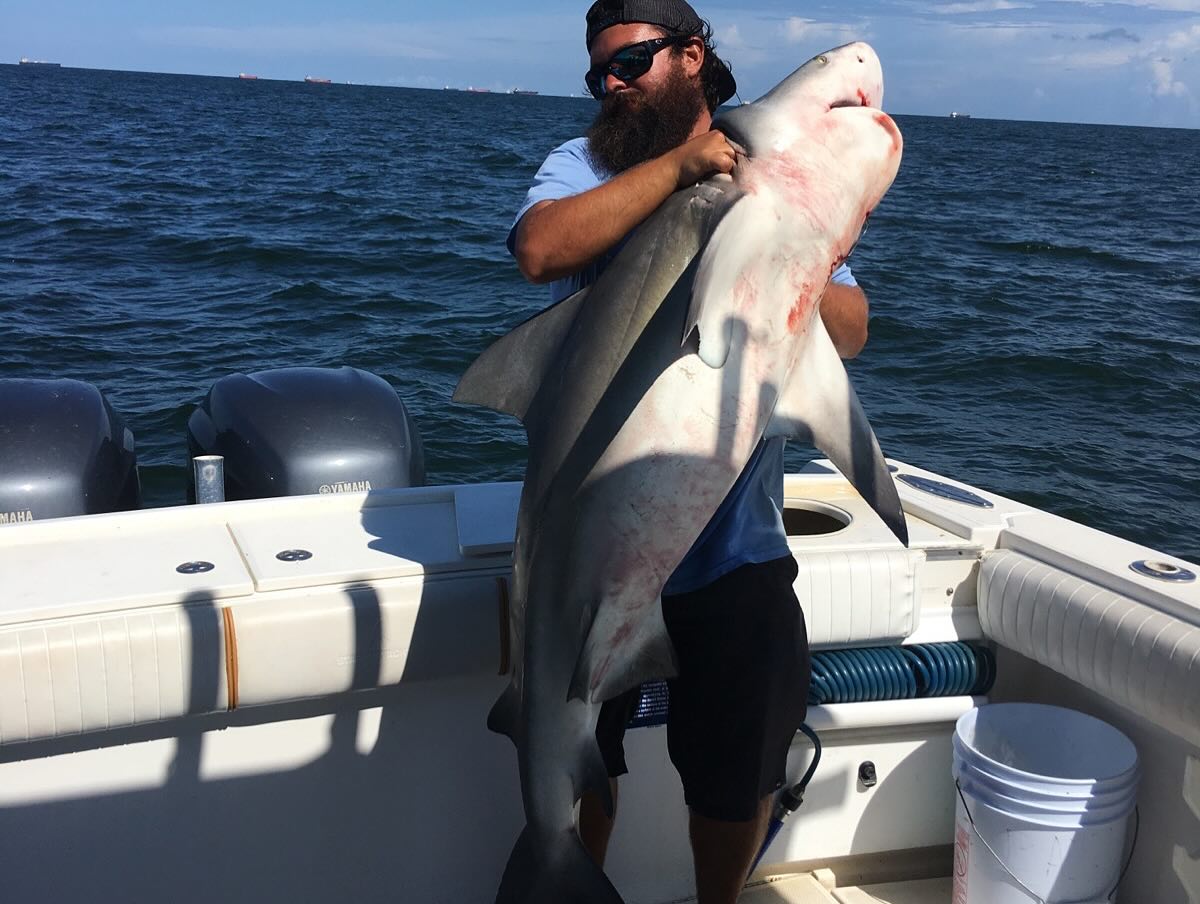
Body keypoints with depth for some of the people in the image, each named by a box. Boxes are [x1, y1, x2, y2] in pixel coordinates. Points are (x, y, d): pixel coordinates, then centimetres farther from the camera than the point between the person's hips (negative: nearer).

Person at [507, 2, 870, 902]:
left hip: (735, 533, 1)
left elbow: (852, 328, -2)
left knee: (741, 768, 14)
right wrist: (678, 164, -22)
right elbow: (541, 250, -21)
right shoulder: (582, 164, 2)